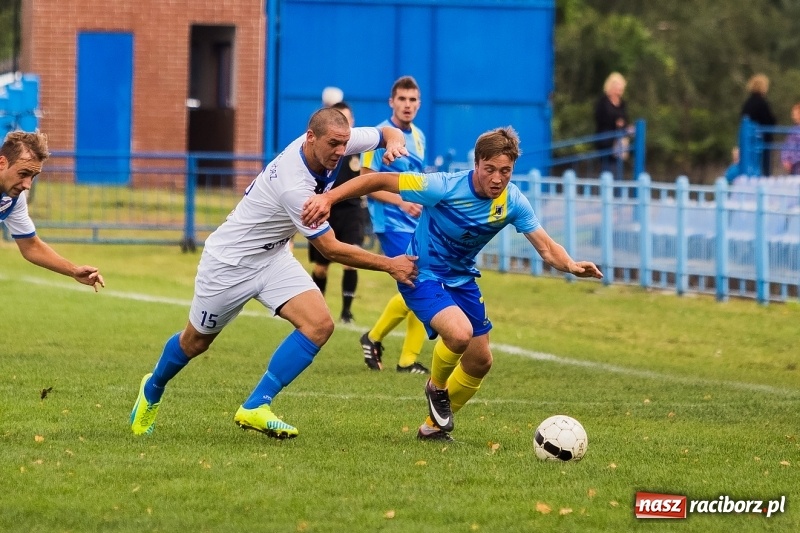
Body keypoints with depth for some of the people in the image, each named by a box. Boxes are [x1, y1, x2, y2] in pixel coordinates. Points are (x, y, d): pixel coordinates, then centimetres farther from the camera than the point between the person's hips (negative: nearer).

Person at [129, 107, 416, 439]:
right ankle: (152, 390, 44)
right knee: (196, 342, 13)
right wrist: (389, 265, -24)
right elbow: (330, 250, -29)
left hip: (273, 256, 7)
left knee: (319, 325, -16)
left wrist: (394, 143, -25)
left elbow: (390, 134, -1)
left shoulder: (336, 140, -16)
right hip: (230, 262, -7)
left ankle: (255, 408, -11)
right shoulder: (294, 186, -36)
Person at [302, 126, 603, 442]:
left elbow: (546, 247, -12)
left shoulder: (512, 202, -14)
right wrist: (328, 198, -33)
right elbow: (380, 181, -26)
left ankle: (433, 426, 34)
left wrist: (571, 266, -34)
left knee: (480, 362, 10)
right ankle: (436, 387, 2)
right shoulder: (444, 188, -29)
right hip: (422, 275, -6)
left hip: (461, 279, 7)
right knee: (460, 332, -32)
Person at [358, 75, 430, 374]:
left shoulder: (417, 136, 13)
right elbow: (366, 182, -13)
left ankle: (409, 359, 9)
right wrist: (401, 201, -22)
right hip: (392, 224, -7)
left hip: (416, 224, 7)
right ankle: (374, 338, 5)